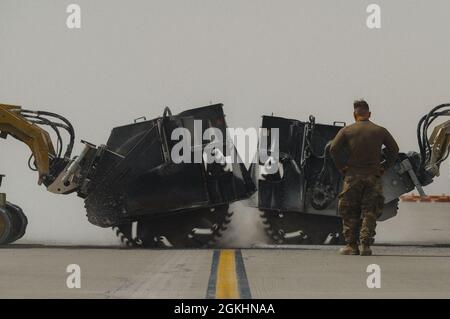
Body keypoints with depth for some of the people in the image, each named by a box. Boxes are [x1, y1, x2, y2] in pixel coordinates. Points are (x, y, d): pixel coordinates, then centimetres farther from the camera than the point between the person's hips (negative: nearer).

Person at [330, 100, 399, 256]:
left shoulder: (347, 130, 1)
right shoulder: (380, 131, 6)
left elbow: (333, 149, -9)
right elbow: (394, 150, 6)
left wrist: (342, 167, 0)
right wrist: (383, 168, 8)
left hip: (352, 175, -1)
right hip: (373, 176, 1)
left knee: (349, 213, 8)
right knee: (370, 212, 5)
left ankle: (352, 245, 5)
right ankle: (365, 245, -3)